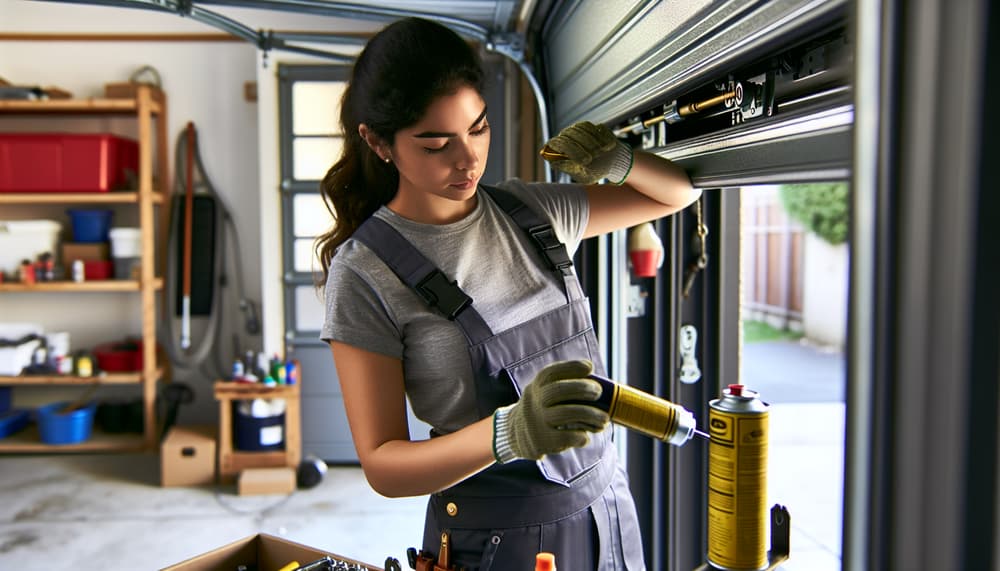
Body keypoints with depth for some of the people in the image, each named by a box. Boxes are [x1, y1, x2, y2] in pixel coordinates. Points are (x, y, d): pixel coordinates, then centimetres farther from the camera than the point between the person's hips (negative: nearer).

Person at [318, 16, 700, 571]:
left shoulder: (530, 210, -1)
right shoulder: (364, 273, -15)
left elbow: (678, 192, 11)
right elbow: (383, 466, -16)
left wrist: (619, 161, -12)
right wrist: (511, 432, -34)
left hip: (606, 503, 5)